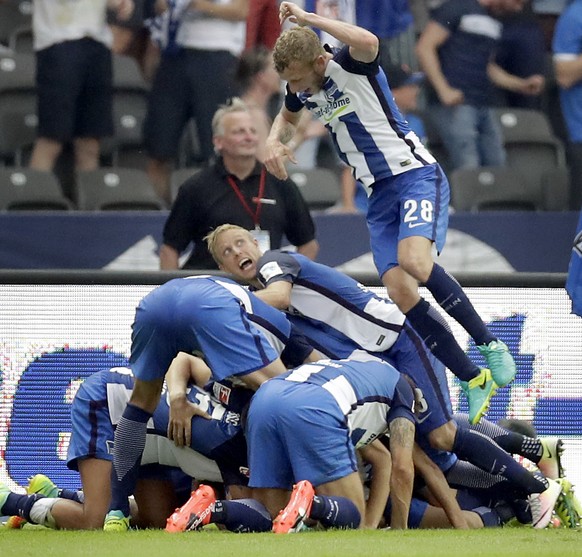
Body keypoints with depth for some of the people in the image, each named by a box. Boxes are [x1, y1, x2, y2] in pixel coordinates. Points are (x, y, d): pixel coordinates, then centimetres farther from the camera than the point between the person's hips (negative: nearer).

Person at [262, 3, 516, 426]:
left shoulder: (351, 66, -15)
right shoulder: (303, 90, 8)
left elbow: (367, 42, -41)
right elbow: (287, 117, 33)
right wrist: (275, 141, 10)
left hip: (415, 174, -8)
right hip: (380, 193, 8)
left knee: (414, 261, -32)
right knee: (399, 291, -9)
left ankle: (490, 345, -19)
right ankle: (474, 381, -3)